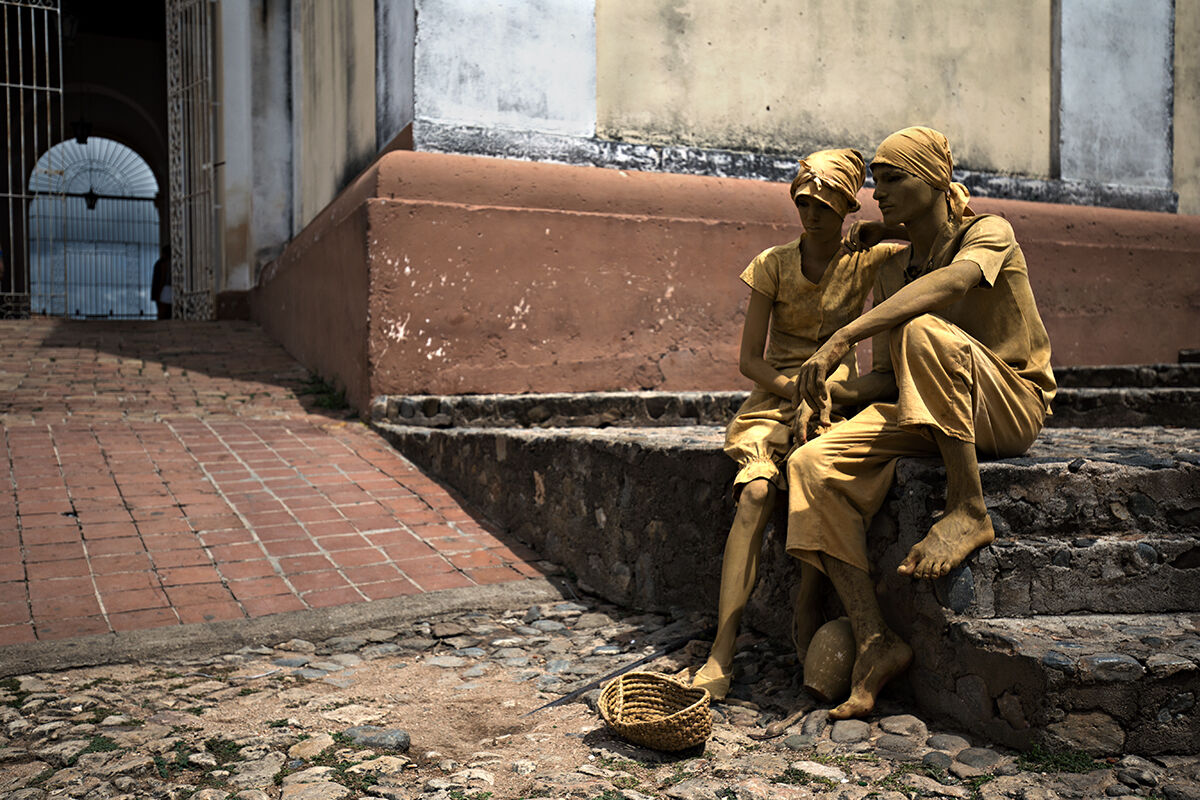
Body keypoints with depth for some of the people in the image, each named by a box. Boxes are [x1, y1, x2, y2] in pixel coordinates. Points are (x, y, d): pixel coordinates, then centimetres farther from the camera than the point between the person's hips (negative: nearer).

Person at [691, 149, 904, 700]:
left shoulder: (865, 261, 3)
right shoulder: (773, 266, 2)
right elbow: (749, 359, -1)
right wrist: (798, 387, -16)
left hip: (834, 395, 0)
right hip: (773, 396, 0)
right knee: (756, 493, -27)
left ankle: (806, 618, -15)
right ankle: (721, 656, -30)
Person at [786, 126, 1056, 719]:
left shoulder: (989, 233, -5)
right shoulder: (892, 273, 13)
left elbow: (949, 282, -31)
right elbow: (888, 379, 9)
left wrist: (841, 338, -42)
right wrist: (835, 389, -15)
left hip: (1012, 406, -5)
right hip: (931, 418, 6)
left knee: (923, 330, -35)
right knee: (814, 464, -19)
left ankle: (968, 510, -26)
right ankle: (874, 639, -20)